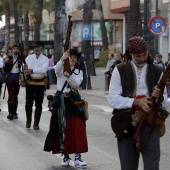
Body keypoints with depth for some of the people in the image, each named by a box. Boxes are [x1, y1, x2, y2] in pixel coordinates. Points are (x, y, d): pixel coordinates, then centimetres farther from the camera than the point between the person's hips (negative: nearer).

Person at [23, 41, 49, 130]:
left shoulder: (45, 59, -1)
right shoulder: (29, 57, 6)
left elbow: (44, 70, -17)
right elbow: (24, 68, -1)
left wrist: (31, 70, -22)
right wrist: (25, 70, -25)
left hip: (40, 83, -1)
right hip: (30, 82, 1)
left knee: (38, 104, 3)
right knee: (28, 103, 5)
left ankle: (36, 123, 11)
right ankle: (28, 121, 24)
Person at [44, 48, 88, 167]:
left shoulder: (79, 72, 9)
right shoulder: (61, 68, 3)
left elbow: (76, 84, -10)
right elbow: (56, 70, -23)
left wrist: (69, 76, -29)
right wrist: (62, 60, -41)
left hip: (74, 101, 1)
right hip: (61, 100, -1)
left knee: (77, 129, -5)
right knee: (63, 129, 2)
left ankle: (78, 157, -2)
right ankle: (65, 156, 11)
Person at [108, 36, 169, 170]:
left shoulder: (157, 72, 10)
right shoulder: (120, 71, 5)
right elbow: (112, 99, -5)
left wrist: (159, 97, -15)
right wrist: (136, 102, -19)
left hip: (150, 125, 0)